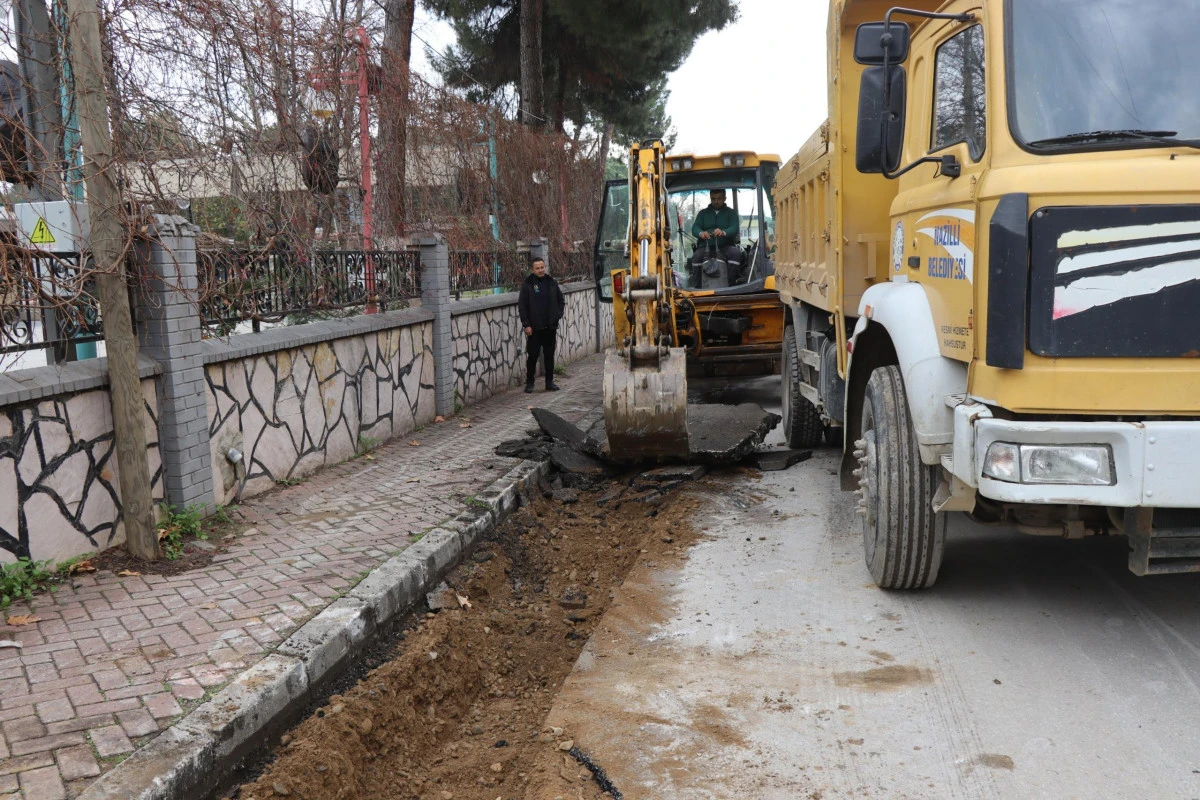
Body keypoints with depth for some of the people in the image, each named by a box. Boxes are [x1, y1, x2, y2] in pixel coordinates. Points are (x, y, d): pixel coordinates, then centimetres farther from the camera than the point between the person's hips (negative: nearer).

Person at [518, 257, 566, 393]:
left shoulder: (552, 283, 8)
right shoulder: (527, 285, -4)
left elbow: (561, 300, 17)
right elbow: (522, 306, -5)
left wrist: (558, 315, 3)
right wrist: (526, 324, -11)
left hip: (550, 327, 4)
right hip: (534, 328, -4)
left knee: (549, 355, 9)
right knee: (533, 355, 0)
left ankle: (550, 382, 17)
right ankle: (529, 383, 9)